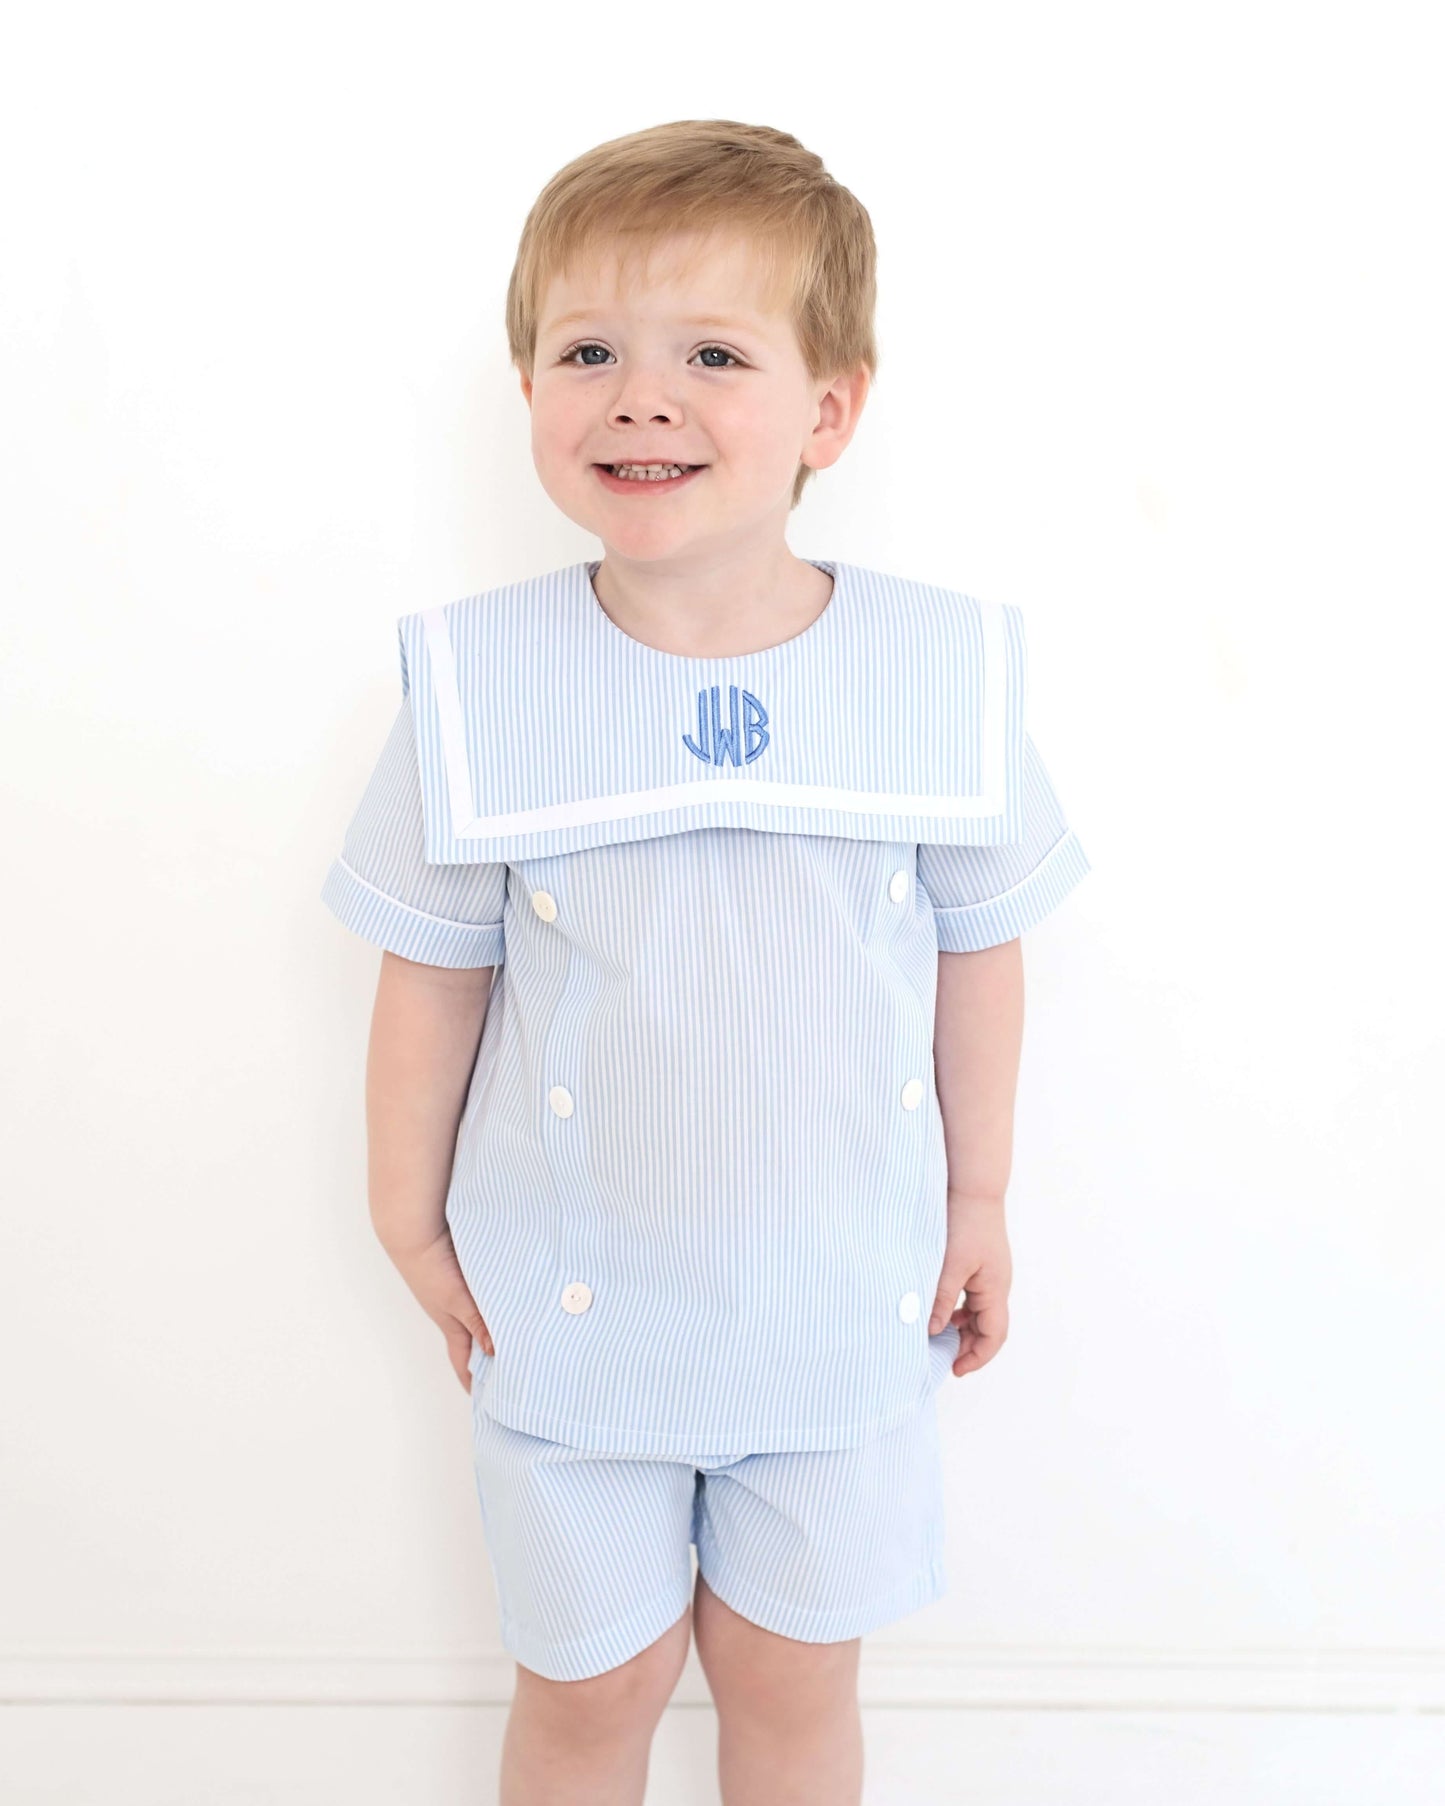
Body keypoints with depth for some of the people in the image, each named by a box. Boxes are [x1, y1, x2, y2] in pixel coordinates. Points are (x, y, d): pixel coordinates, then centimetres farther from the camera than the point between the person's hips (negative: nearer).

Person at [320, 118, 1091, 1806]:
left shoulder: (944, 671, -12)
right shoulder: (479, 682, -14)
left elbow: (976, 946, -1)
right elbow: (432, 967, -5)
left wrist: (977, 1196, 7)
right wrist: (411, 1221, 3)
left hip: (845, 1300, 1)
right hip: (571, 1303, 0)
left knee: (792, 1670, 20)